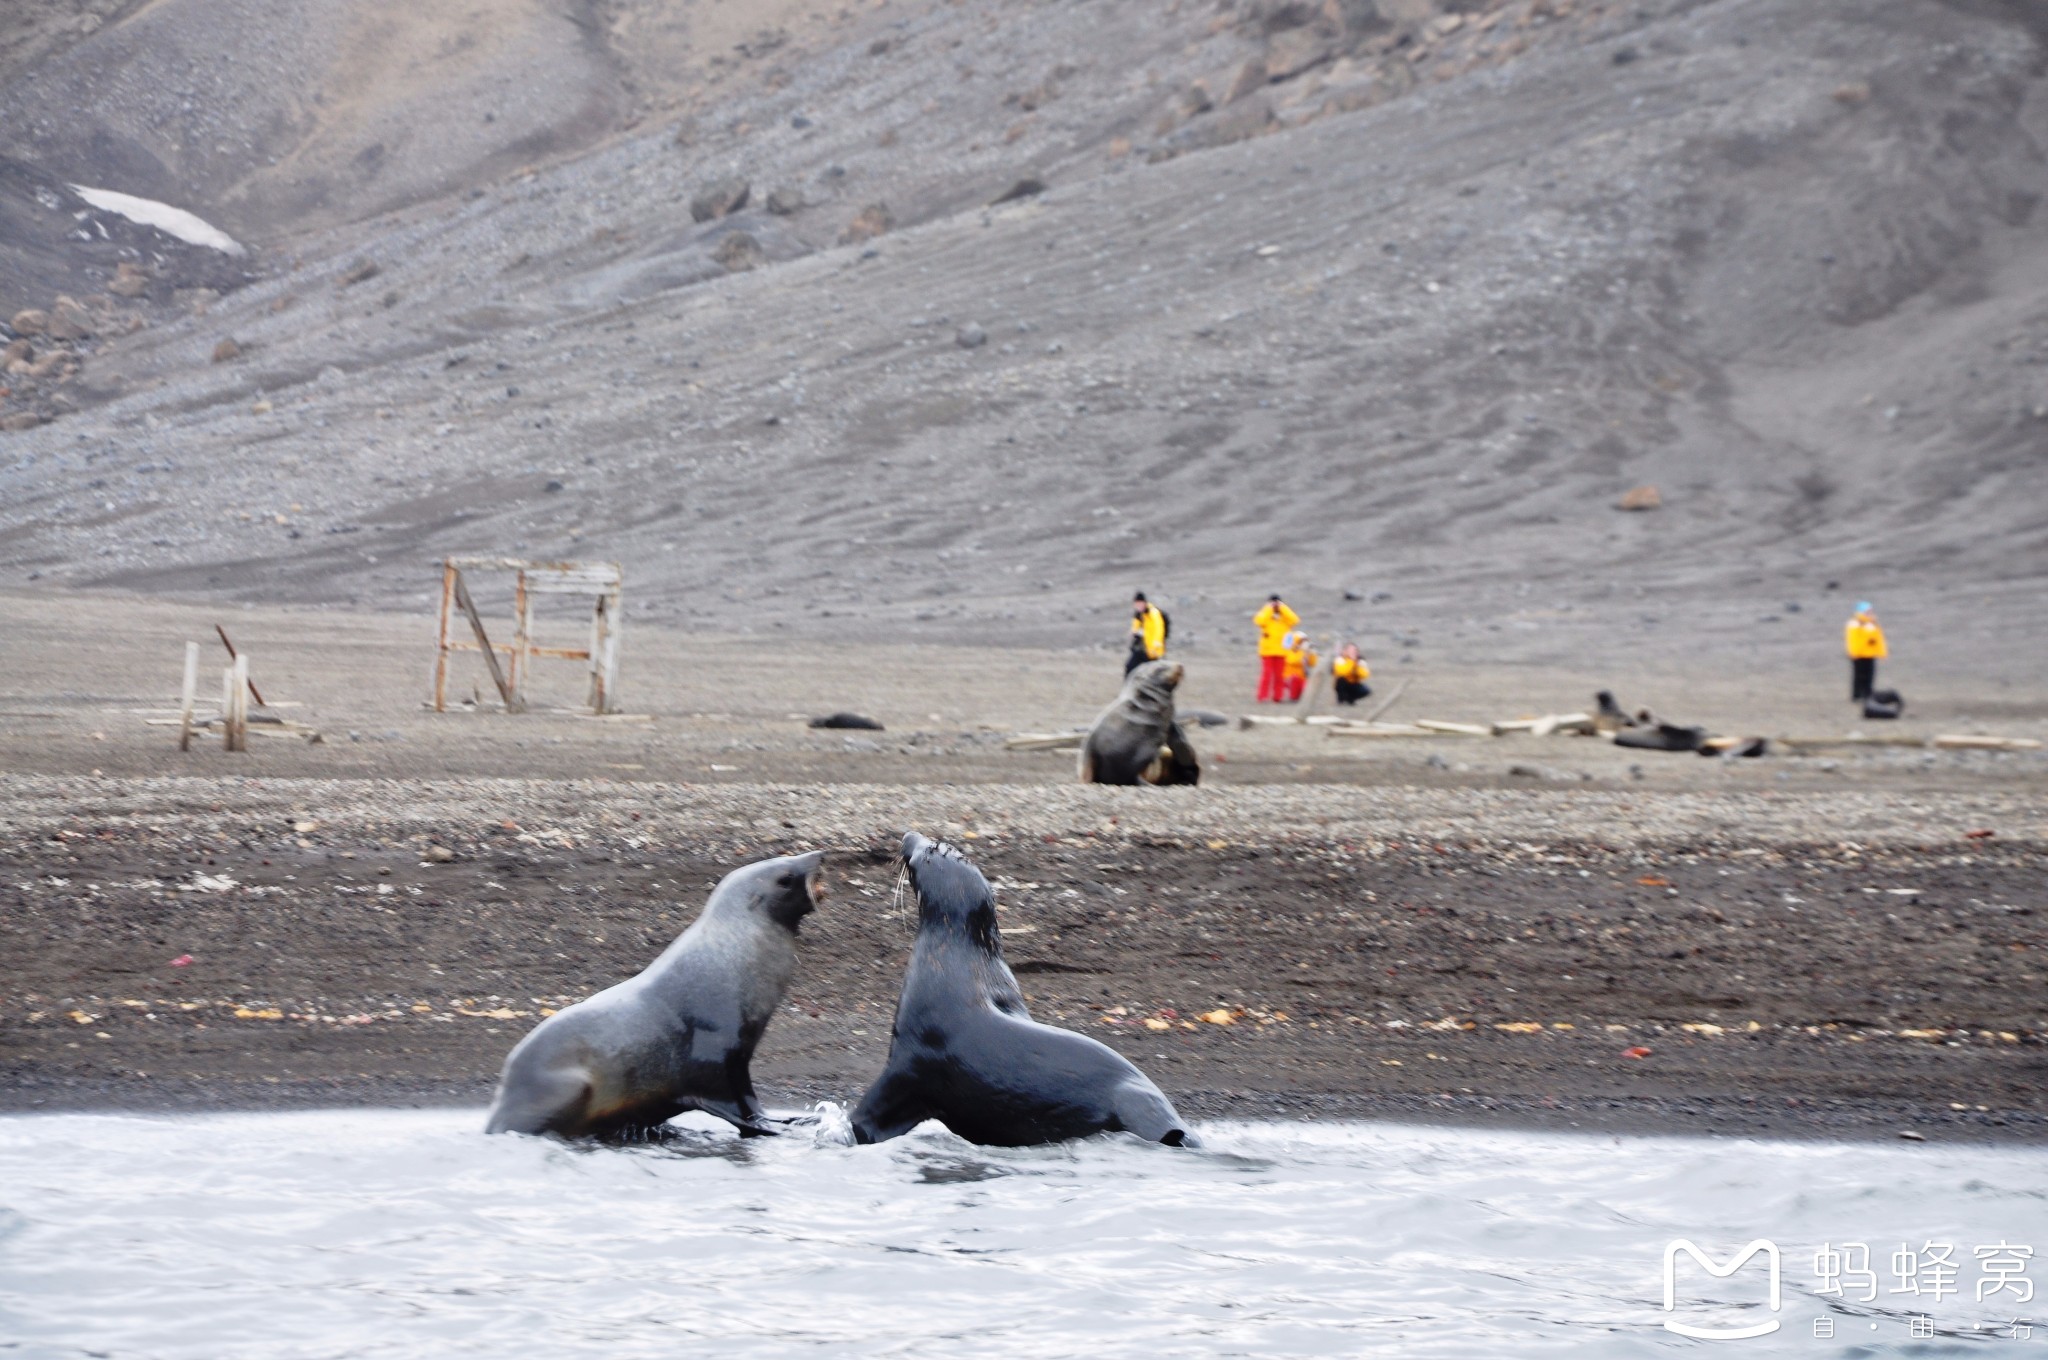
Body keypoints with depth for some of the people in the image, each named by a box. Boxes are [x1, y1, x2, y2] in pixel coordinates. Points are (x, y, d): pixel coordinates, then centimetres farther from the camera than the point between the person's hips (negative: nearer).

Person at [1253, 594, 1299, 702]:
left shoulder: (1284, 616, 11)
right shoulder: (1263, 614, 4)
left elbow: (1294, 620, -9)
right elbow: (1261, 621, -19)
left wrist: (1282, 607, -7)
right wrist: (1269, 608, -12)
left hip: (1281, 651, 3)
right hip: (1267, 650, -3)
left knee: (1279, 675, 4)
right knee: (1267, 673, -8)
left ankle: (1277, 697, 9)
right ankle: (1263, 696, -6)